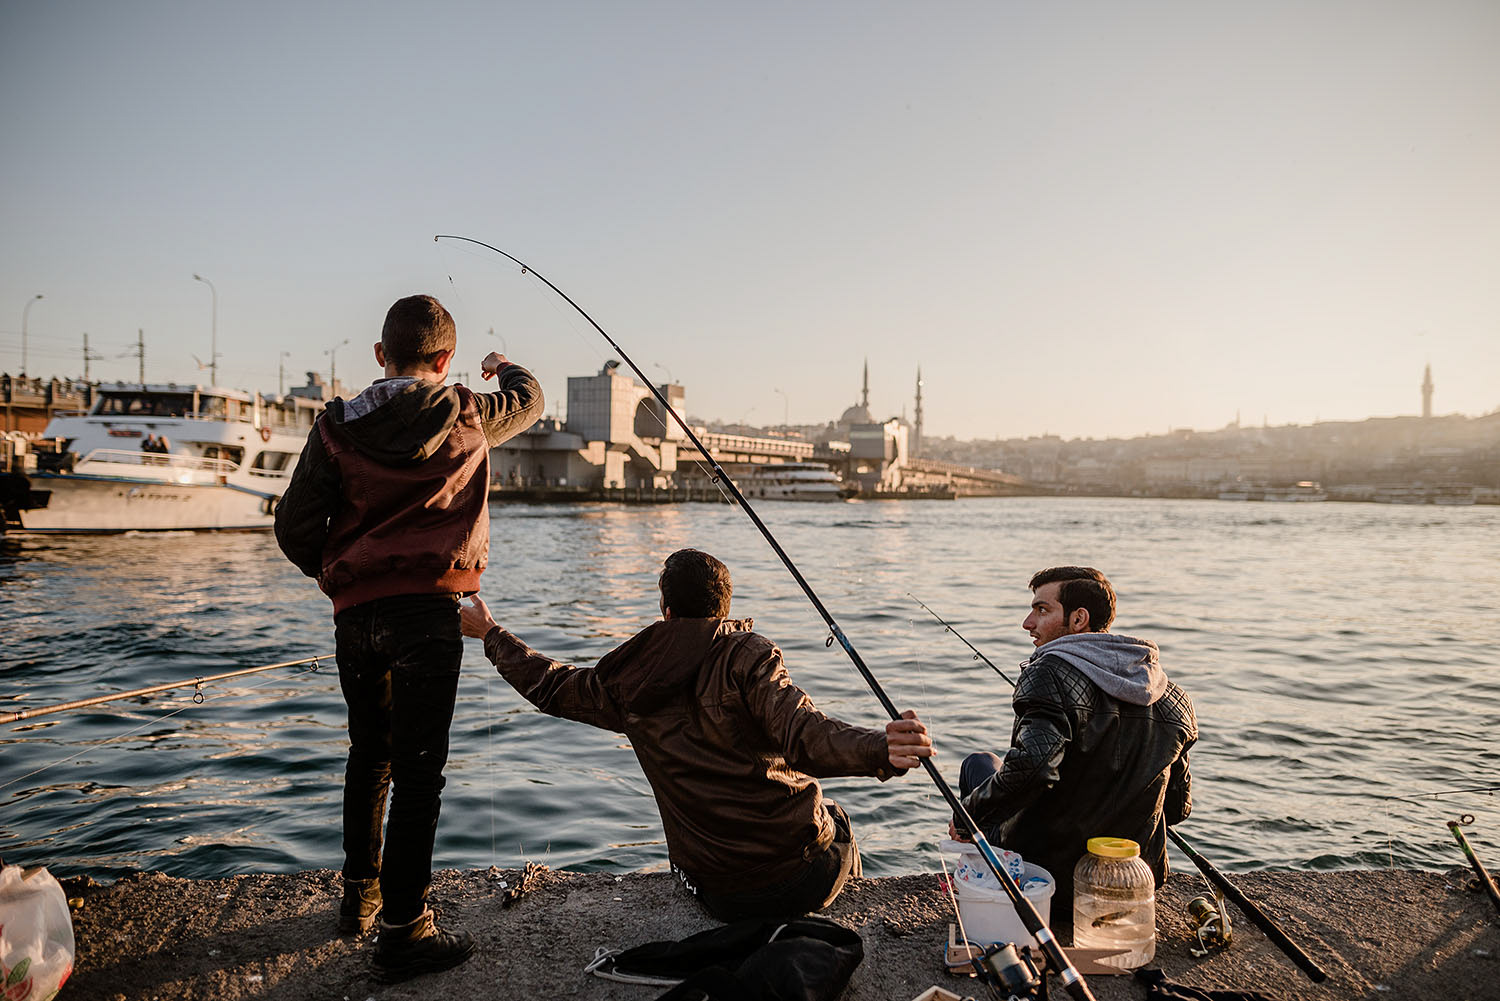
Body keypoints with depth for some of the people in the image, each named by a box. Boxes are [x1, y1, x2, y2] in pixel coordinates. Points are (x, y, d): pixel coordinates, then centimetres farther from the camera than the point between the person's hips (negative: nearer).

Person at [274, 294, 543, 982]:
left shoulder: (337, 427, 3)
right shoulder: (468, 417, 0)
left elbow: (295, 528, 2)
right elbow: (528, 401, 22)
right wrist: (504, 369, 44)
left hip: (355, 613, 4)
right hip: (428, 613, -4)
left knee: (369, 755, 21)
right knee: (417, 770, -1)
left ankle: (359, 895, 37)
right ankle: (403, 930, 2)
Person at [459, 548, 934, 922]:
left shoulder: (627, 686, 0)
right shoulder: (748, 654, -11)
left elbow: (548, 684, 17)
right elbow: (802, 735, -27)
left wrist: (491, 634, 32)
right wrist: (880, 749, -40)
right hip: (806, 878, -3)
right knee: (831, 816, 33)